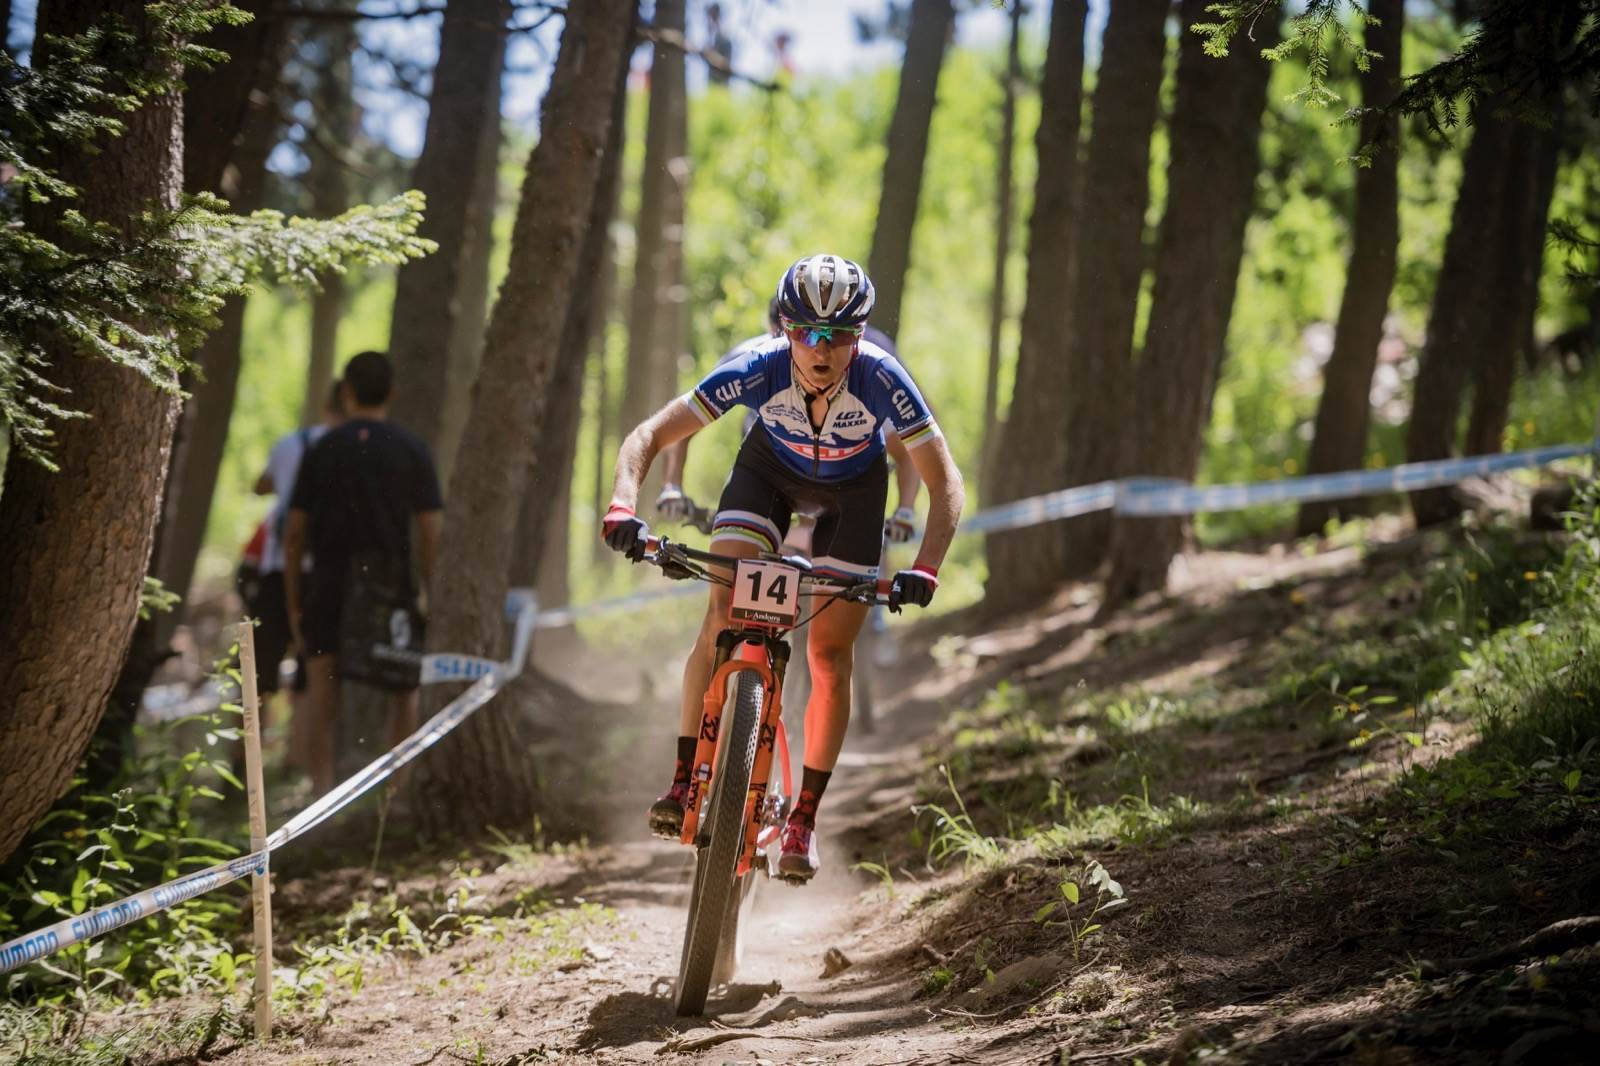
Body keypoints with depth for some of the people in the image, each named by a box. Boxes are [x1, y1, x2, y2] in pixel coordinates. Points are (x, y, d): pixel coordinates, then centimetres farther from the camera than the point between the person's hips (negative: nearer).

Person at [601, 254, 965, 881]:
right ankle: (684, 779, -10)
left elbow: (946, 484, -31)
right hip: (770, 470, 0)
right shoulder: (758, 370, -35)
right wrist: (622, 509, -50)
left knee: (830, 653, -7)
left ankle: (805, 817, 3)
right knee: (723, 616, -19)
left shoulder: (880, 381, -36)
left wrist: (924, 571, -46)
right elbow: (649, 437, -32)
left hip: (852, 488, 0)